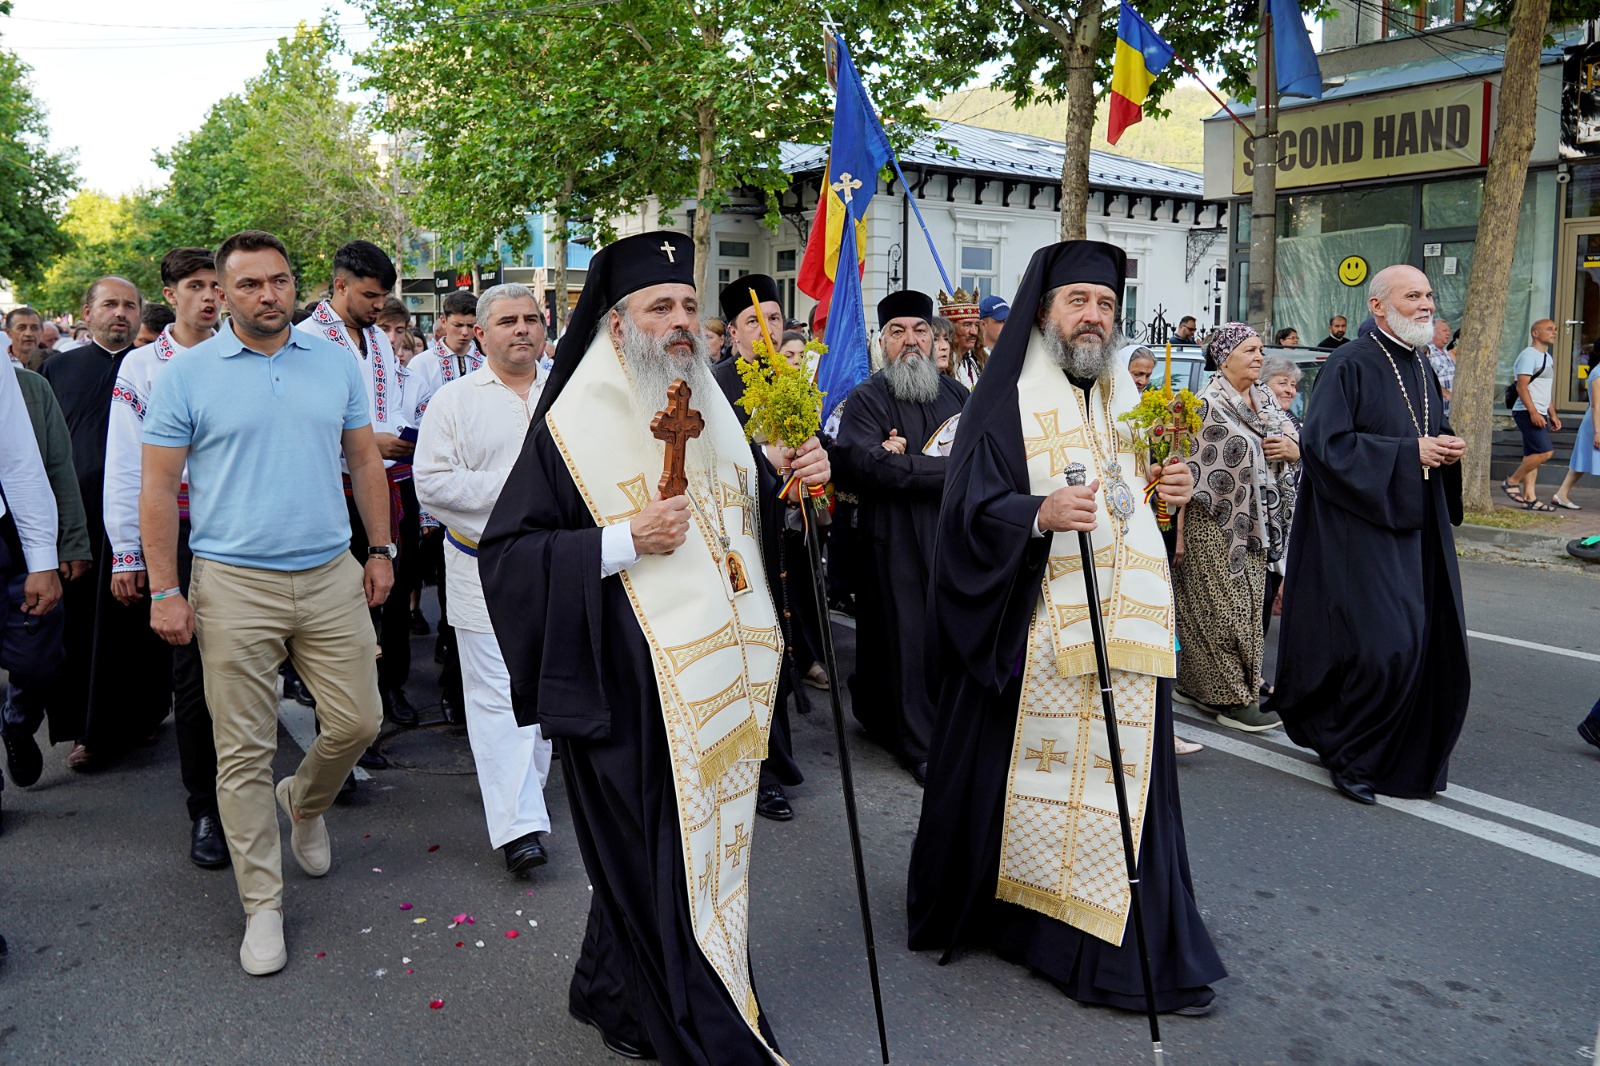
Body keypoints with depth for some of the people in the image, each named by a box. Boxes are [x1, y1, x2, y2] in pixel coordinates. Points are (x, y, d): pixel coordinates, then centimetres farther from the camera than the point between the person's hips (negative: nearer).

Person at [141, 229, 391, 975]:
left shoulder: (336, 363, 7)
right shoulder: (187, 374, -2)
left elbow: (364, 460, 13)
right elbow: (158, 486, -1)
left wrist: (381, 550, 9)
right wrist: (164, 591, -6)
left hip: (331, 577, 3)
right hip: (234, 585, -3)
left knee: (357, 722, 6)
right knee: (244, 752, 3)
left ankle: (304, 803, 40)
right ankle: (262, 905, 16)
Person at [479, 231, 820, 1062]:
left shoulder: (716, 412, 12)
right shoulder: (575, 425, -7)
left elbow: (747, 519, 21)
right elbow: (504, 553, -9)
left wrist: (801, 481, 0)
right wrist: (623, 543, -19)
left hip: (723, 678, 7)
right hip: (632, 689, -6)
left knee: (711, 844, 14)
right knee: (658, 862, 1)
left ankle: (613, 990, 36)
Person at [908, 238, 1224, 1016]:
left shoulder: (1126, 397, 16)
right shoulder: (1007, 401, -4)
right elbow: (970, 510, -13)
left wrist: (1168, 488, 4)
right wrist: (1040, 513, -29)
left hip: (1121, 628, 6)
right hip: (1032, 628, -5)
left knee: (1121, 773, 7)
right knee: (1019, 768, 2)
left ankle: (1140, 950, 21)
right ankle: (982, 902, 24)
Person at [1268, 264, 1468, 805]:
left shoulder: (1421, 368, 15)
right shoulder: (1350, 365, -10)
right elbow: (1324, 442, -18)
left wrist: (1448, 447, 1)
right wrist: (1410, 453, -18)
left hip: (1418, 529, 8)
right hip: (1362, 528, -8)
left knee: (1431, 646, 8)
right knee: (1382, 644, -11)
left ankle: (1411, 758, 25)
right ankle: (1351, 756, 8)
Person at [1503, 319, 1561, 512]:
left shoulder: (1548, 358, 21)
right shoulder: (1529, 355, -10)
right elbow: (1522, 386, -18)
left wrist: (1553, 415, 22)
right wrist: (1533, 412, -25)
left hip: (1539, 414, 10)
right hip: (1528, 413, -10)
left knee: (1532, 456, 7)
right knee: (1545, 451, -17)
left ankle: (1529, 497, 7)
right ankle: (1511, 482, -6)